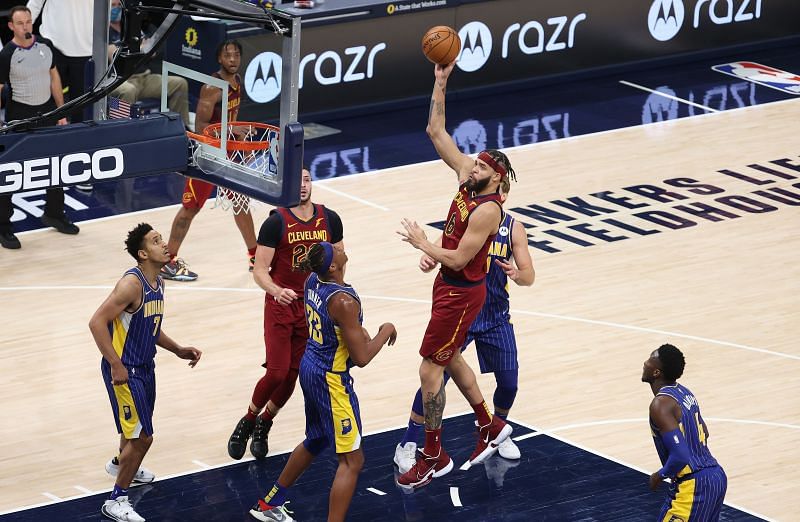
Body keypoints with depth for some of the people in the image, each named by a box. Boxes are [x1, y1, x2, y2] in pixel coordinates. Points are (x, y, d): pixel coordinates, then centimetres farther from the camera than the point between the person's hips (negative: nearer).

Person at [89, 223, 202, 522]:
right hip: (125, 371, -9)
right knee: (141, 436, -7)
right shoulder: (132, 284, -23)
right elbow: (97, 322, -26)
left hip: (145, 367, 9)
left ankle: (120, 464, 57)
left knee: (138, 427, 28)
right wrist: (116, 366, -26)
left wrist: (178, 350, 14)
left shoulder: (157, 283, 6)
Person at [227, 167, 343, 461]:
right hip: (280, 305, -4)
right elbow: (259, 270, -15)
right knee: (276, 373, -10)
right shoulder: (276, 223, -13)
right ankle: (247, 422, 13)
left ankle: (263, 425, 27)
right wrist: (276, 291, -34)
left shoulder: (329, 219, 0)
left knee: (292, 374, 6)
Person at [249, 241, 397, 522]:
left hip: (310, 369, 9)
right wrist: (385, 332, -8)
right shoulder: (344, 301, -27)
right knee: (352, 460, -2)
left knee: (315, 442, 29)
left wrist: (359, 332, 9)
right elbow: (361, 358, -23)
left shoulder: (313, 281, -1)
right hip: (332, 380, -9)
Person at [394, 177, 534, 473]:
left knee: (509, 382, 5)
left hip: (496, 317, 2)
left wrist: (515, 274, -31)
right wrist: (428, 261, -39)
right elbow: (440, 251, -15)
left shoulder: (513, 229, -5)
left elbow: (529, 276, -7)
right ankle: (408, 445, 4)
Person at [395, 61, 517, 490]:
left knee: (430, 369, -4)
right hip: (450, 286, 9)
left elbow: (458, 258, -27)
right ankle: (489, 426, 38)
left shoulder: (487, 210, -24)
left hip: (461, 293, -9)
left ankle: (433, 457, 6)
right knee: (449, 358, 22)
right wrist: (440, 84, -7)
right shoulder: (466, 177, -1)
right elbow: (436, 132, 1)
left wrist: (422, 244, -16)